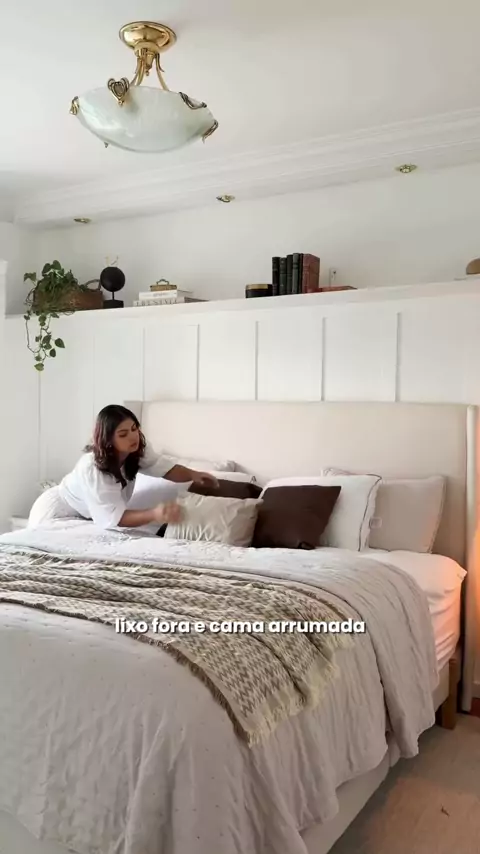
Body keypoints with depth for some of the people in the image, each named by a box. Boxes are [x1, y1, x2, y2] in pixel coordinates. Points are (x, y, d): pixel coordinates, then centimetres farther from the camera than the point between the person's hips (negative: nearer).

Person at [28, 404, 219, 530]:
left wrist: (193, 475, -32)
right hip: (55, 515, -7)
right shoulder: (92, 468, -41)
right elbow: (114, 518, -44)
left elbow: (164, 467, -11)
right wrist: (154, 514, -59)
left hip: (82, 516, 7)